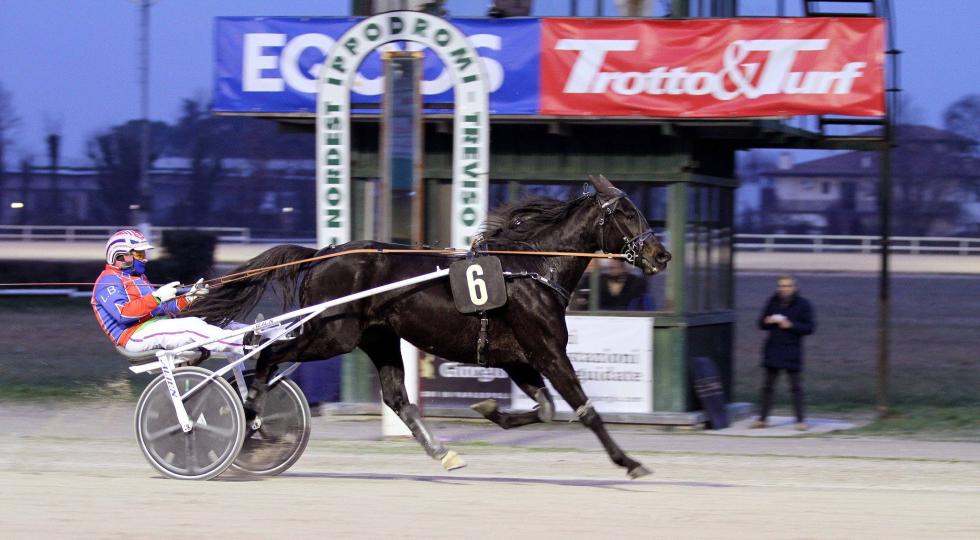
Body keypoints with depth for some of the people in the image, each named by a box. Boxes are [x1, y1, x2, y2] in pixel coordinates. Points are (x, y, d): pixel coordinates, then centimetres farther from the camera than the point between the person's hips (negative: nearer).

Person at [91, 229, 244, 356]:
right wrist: (156, 297, -25)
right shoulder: (108, 281, -3)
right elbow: (123, 313, -21)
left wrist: (188, 298, 5)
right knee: (192, 327, -25)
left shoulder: (138, 279, 28)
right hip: (135, 336, -10)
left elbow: (162, 309, 20)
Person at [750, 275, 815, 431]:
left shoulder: (803, 305, -3)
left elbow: (809, 327, -7)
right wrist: (768, 321, -12)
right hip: (773, 349, 4)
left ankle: (800, 420, 3)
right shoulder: (773, 302, 7)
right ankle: (762, 419, 13)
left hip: (792, 351, -4)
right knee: (768, 385, 8)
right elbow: (762, 324, 11)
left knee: (796, 386, -3)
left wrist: (790, 325, -19)